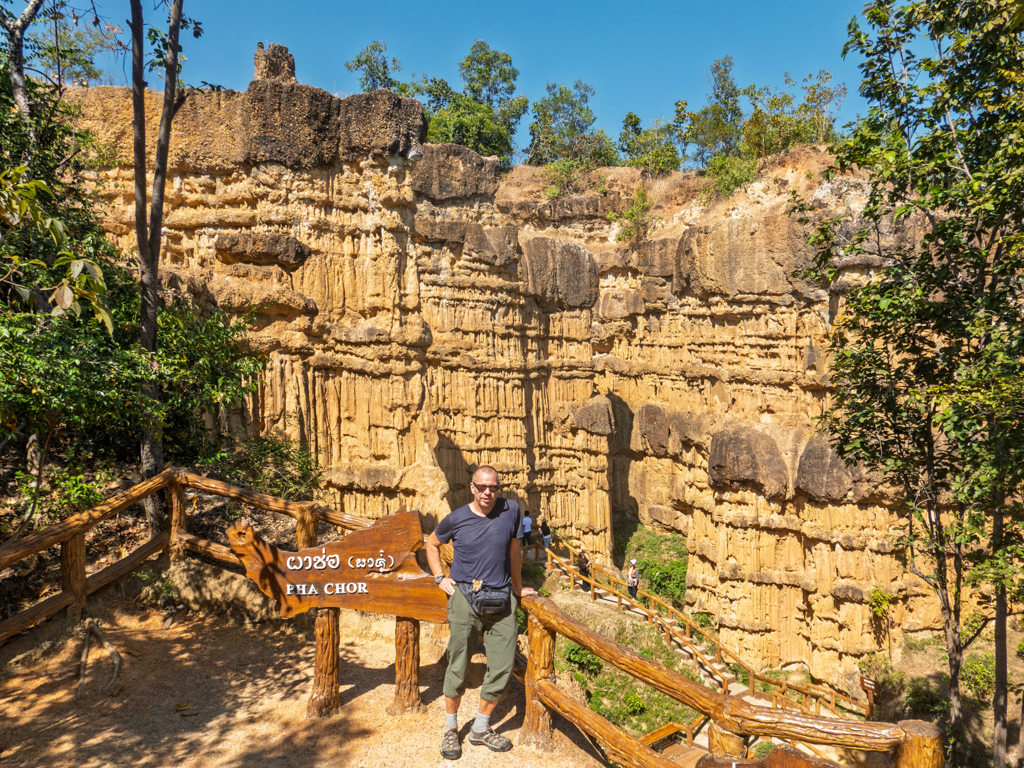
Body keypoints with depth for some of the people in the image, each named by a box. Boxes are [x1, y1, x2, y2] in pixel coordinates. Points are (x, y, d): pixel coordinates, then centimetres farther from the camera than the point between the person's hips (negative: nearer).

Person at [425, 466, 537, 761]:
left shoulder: (510, 510, -1)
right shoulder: (457, 518, -4)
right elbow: (432, 543, 14)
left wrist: (517, 587, 19)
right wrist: (440, 578, 5)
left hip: (501, 600, 2)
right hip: (465, 599, -2)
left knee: (502, 667, 5)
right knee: (458, 667, 4)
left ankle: (481, 728, 26)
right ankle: (450, 729, 26)